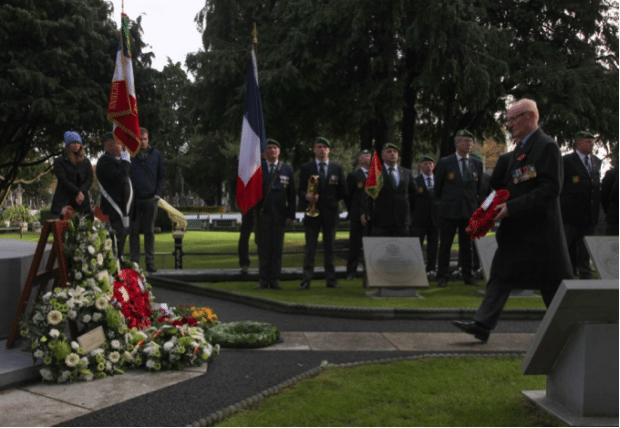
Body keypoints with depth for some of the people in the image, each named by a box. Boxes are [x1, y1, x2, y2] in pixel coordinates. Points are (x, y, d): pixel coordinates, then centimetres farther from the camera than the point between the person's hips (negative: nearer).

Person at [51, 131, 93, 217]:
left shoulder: (86, 161, 16)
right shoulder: (59, 161, 6)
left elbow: (89, 179, 6)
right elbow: (63, 180, -4)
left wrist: (81, 192, -11)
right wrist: (77, 192, -13)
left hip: (82, 201, 3)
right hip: (63, 201, -3)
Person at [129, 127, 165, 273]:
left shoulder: (156, 154, 7)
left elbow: (162, 175, 11)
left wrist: (158, 193, 0)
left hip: (151, 199, 1)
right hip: (134, 199, -1)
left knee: (150, 232, 5)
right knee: (134, 232, 2)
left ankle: (150, 262, 10)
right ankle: (134, 262, 9)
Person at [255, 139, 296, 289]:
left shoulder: (287, 169, 8)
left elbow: (291, 194, 7)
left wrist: (291, 214, 0)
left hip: (279, 215, 1)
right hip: (263, 213, -1)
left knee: (277, 248, 4)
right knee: (263, 247, 3)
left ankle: (274, 279, 11)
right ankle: (263, 279, 10)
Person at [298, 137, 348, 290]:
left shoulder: (337, 168, 9)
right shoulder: (306, 168, 6)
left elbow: (343, 191, 11)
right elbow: (300, 190, 2)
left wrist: (331, 201, 3)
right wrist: (307, 196, -17)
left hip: (330, 212, 1)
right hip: (312, 212, -1)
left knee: (329, 249, 6)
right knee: (310, 248, -3)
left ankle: (331, 280, 12)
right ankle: (306, 280, -2)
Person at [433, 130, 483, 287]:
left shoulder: (477, 164, 8)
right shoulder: (445, 162, -1)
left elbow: (479, 186, 18)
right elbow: (437, 187, 6)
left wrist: (472, 201, 14)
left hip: (469, 210, 3)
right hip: (449, 210, -3)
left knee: (467, 246, 9)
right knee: (445, 245, 1)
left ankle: (468, 276, 16)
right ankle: (442, 276, 8)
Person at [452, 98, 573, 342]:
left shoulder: (546, 146, -12)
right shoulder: (519, 150, 15)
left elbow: (550, 189, -20)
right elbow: (498, 185, 18)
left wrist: (512, 207, -23)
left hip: (539, 229, -8)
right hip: (515, 230, 8)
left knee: (552, 283, 5)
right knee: (500, 276, 4)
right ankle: (482, 325, 5)